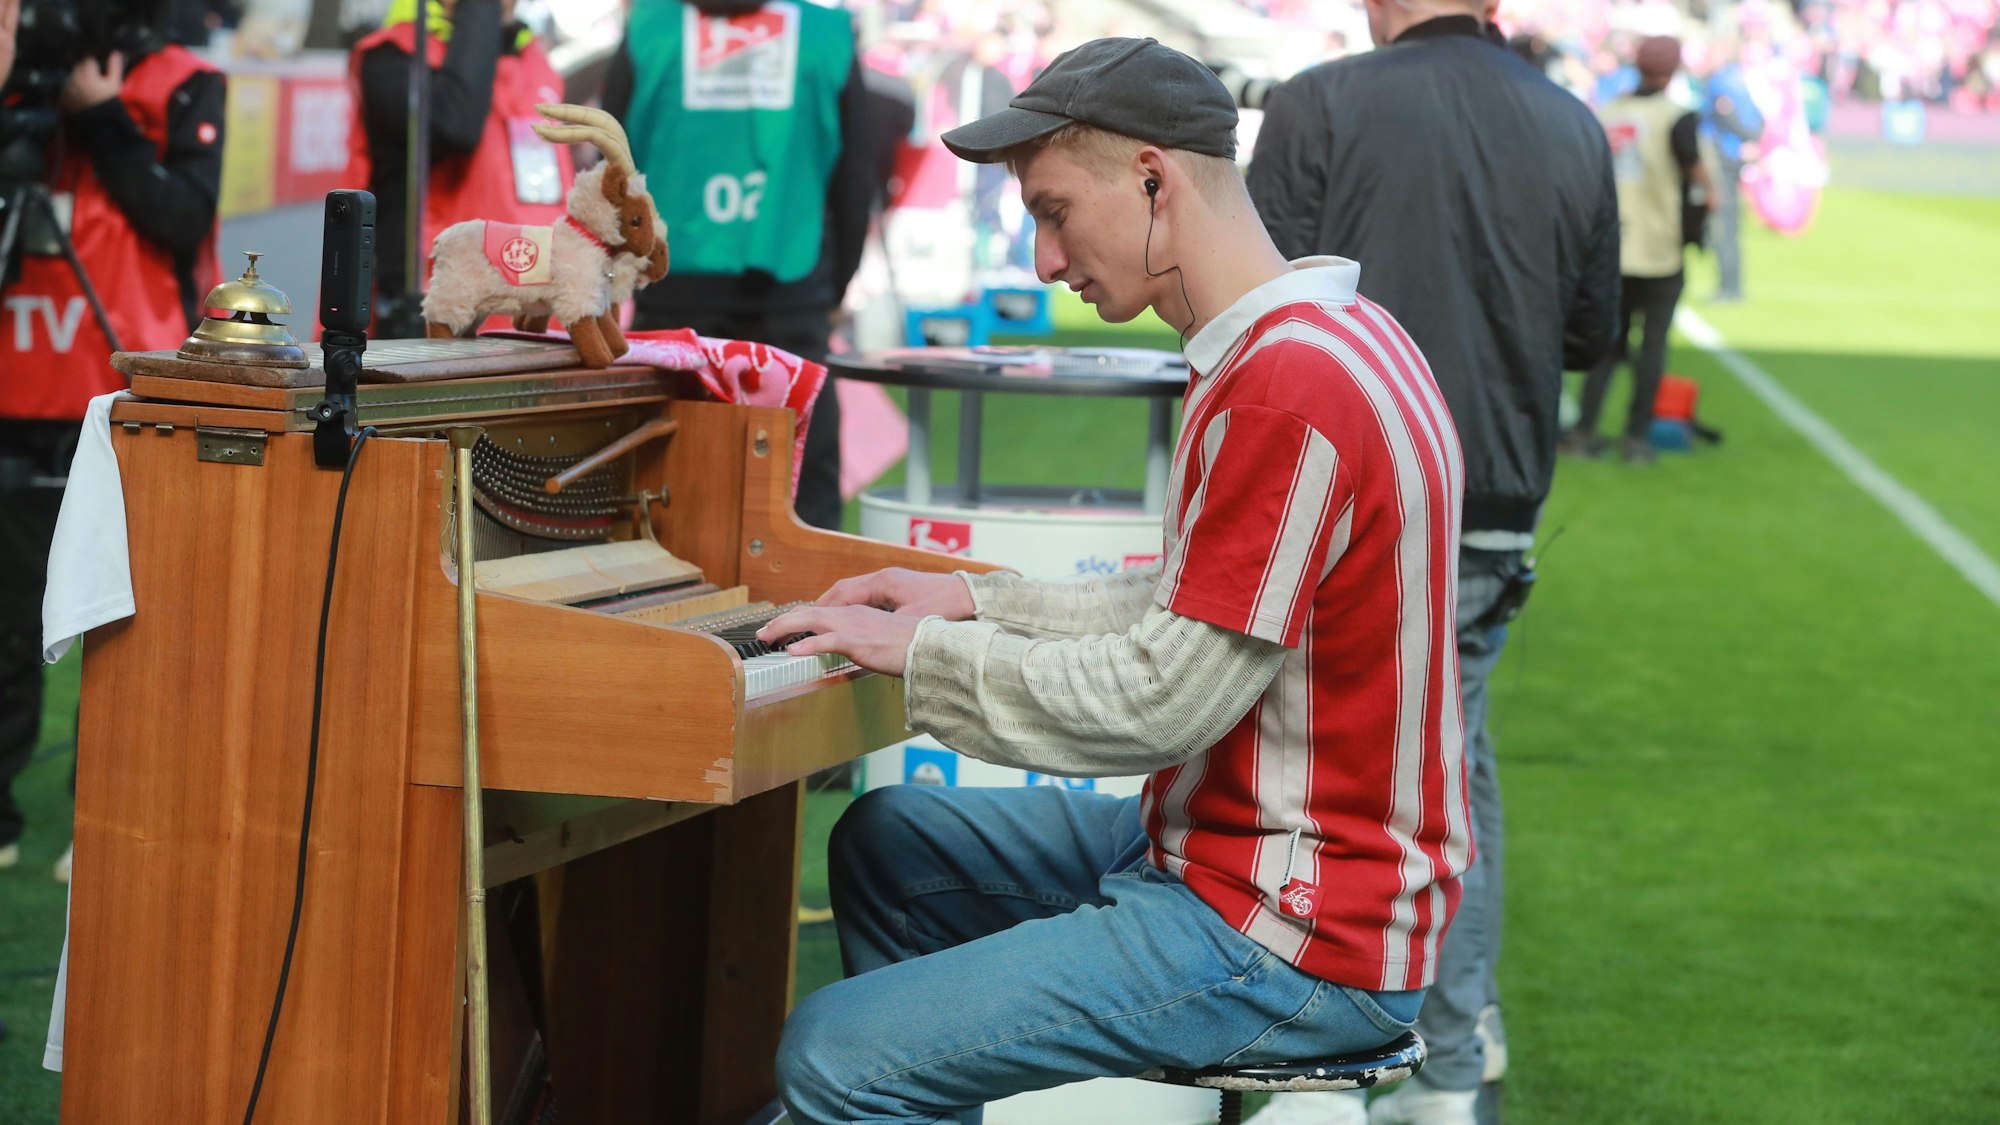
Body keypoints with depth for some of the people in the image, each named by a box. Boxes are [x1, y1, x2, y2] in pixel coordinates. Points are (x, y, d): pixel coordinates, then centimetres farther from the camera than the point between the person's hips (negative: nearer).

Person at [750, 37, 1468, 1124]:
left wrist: (922, 653, -11)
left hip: (1296, 948, -11)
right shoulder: (1318, 340, 10)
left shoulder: (1292, 391, -24)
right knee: (887, 843, 21)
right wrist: (975, 602, 13)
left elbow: (1164, 699, -23)